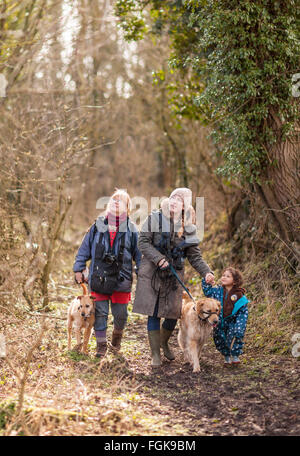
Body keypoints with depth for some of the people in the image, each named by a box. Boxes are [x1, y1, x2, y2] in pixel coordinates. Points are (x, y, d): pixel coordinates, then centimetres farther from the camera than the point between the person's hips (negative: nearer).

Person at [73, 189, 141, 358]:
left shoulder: (131, 229, 3)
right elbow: (85, 248, 11)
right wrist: (79, 268, 8)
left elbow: (139, 253, 6)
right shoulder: (98, 226, 5)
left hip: (121, 279, -1)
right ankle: (101, 345, 14)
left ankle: (117, 337, 34)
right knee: (100, 313, 2)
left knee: (120, 315, 6)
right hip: (99, 278, 1)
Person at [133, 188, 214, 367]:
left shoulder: (188, 228, 5)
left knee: (173, 314, 4)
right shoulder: (154, 219, -2)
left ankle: (164, 342, 34)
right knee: (154, 313, -3)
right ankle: (155, 353, 9)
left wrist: (206, 272, -10)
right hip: (152, 273, -3)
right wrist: (158, 259, -18)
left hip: (174, 275, 3)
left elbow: (195, 255, 5)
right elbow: (143, 242, -6)